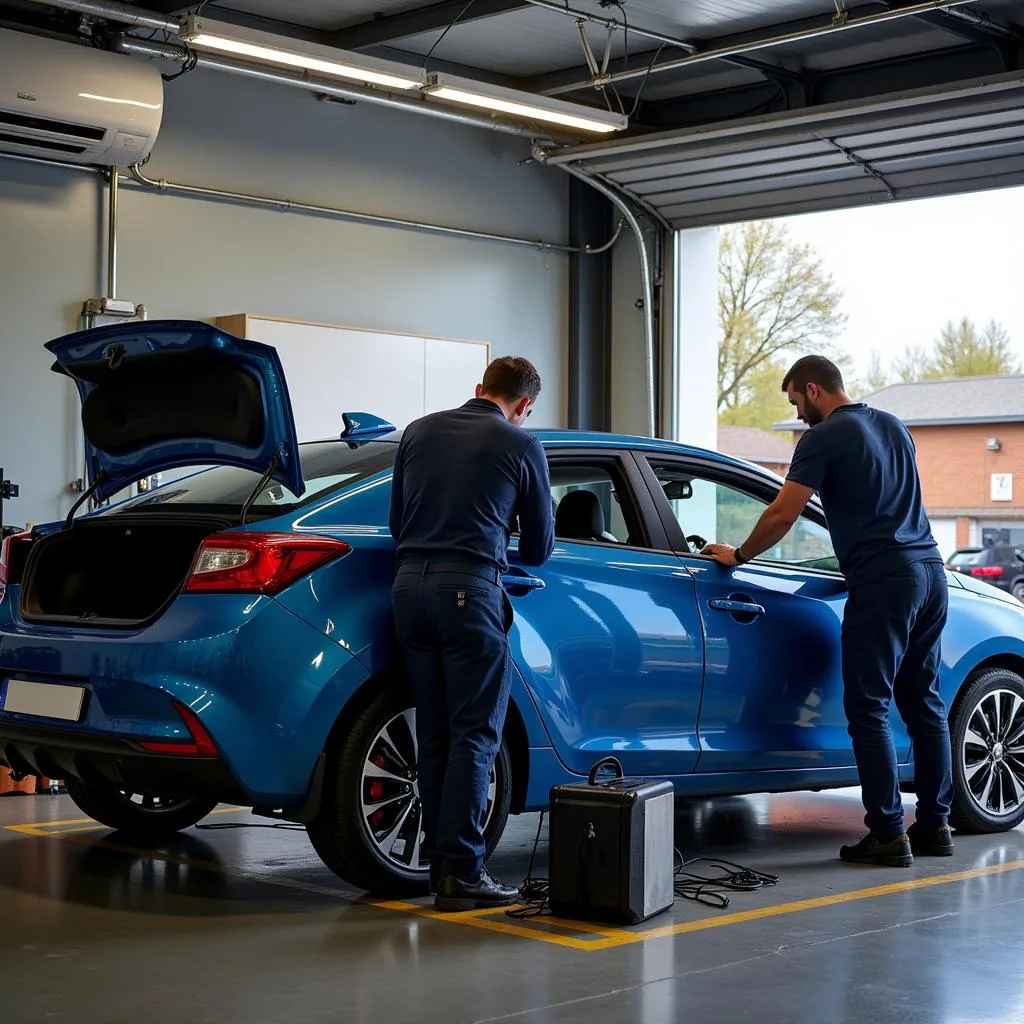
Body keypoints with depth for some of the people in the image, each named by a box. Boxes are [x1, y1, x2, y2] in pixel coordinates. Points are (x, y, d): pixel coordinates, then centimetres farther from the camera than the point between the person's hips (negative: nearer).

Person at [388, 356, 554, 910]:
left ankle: (439, 861, 15)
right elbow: (538, 547, 12)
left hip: (409, 584, 5)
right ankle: (461, 872, -3)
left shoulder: (419, 431, 15)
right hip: (469, 589, -5)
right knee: (474, 735, -1)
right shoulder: (521, 445, 3)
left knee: (433, 733, 11)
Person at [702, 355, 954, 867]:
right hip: (930, 572, 8)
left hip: (883, 580, -8)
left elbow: (781, 516, -8)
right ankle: (934, 825, 15)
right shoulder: (893, 427, 19)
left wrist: (737, 556, 6)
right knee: (924, 704, 12)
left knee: (868, 710, -4)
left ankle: (888, 834, -6)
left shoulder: (823, 438, -5)